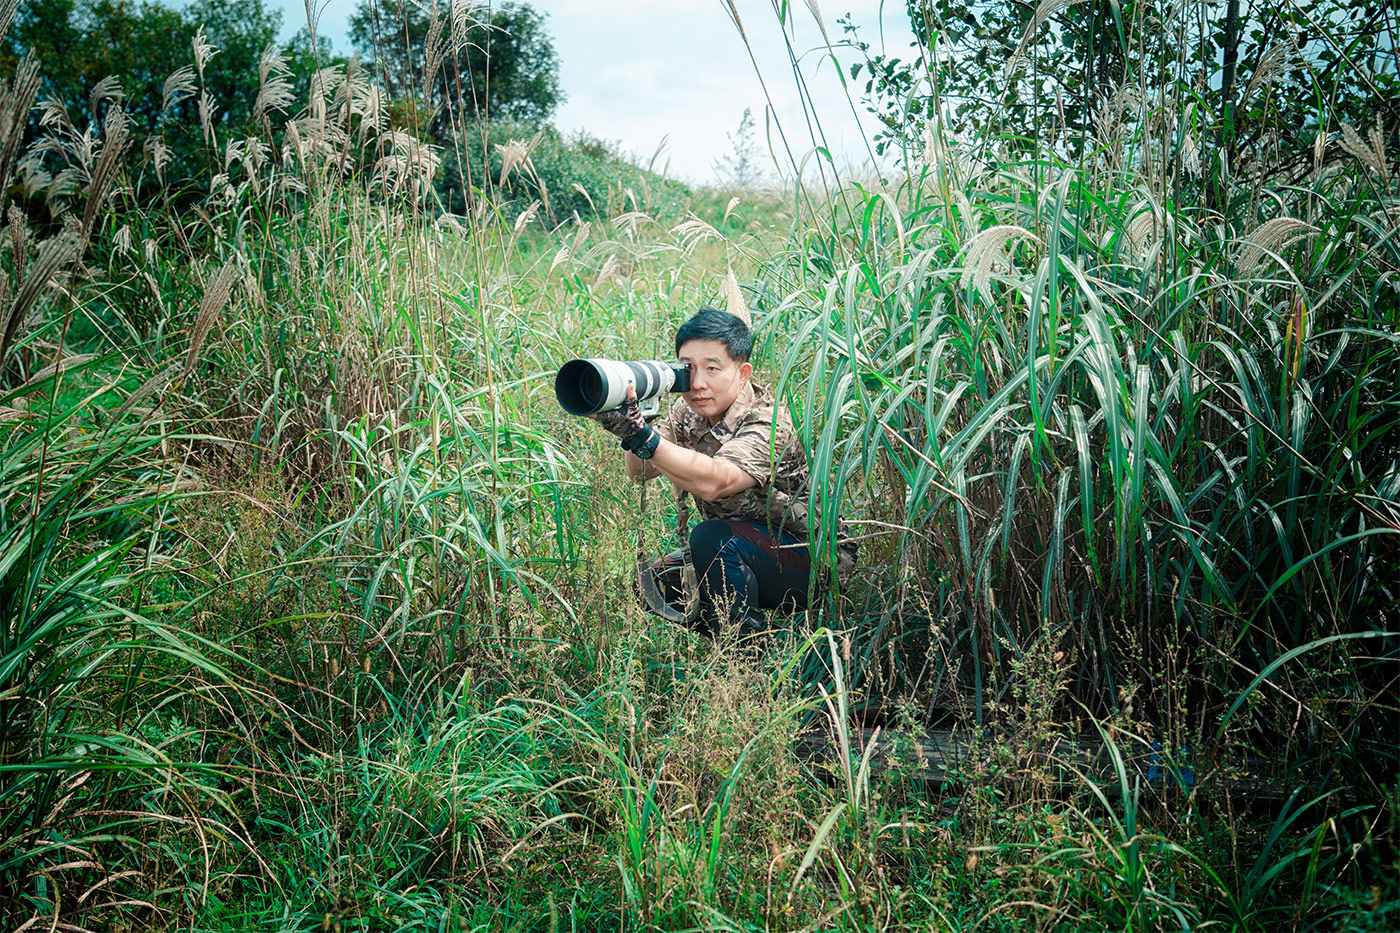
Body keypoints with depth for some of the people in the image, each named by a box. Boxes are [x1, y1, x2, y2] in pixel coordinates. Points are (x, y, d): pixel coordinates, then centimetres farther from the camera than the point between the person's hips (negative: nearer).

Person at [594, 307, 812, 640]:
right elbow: (640, 471, -6)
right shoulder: (690, 411, -1)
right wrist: (630, 421, -25)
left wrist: (641, 435, -54)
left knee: (712, 537, -31)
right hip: (731, 551, 8)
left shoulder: (769, 427, -26)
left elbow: (713, 482, -43)